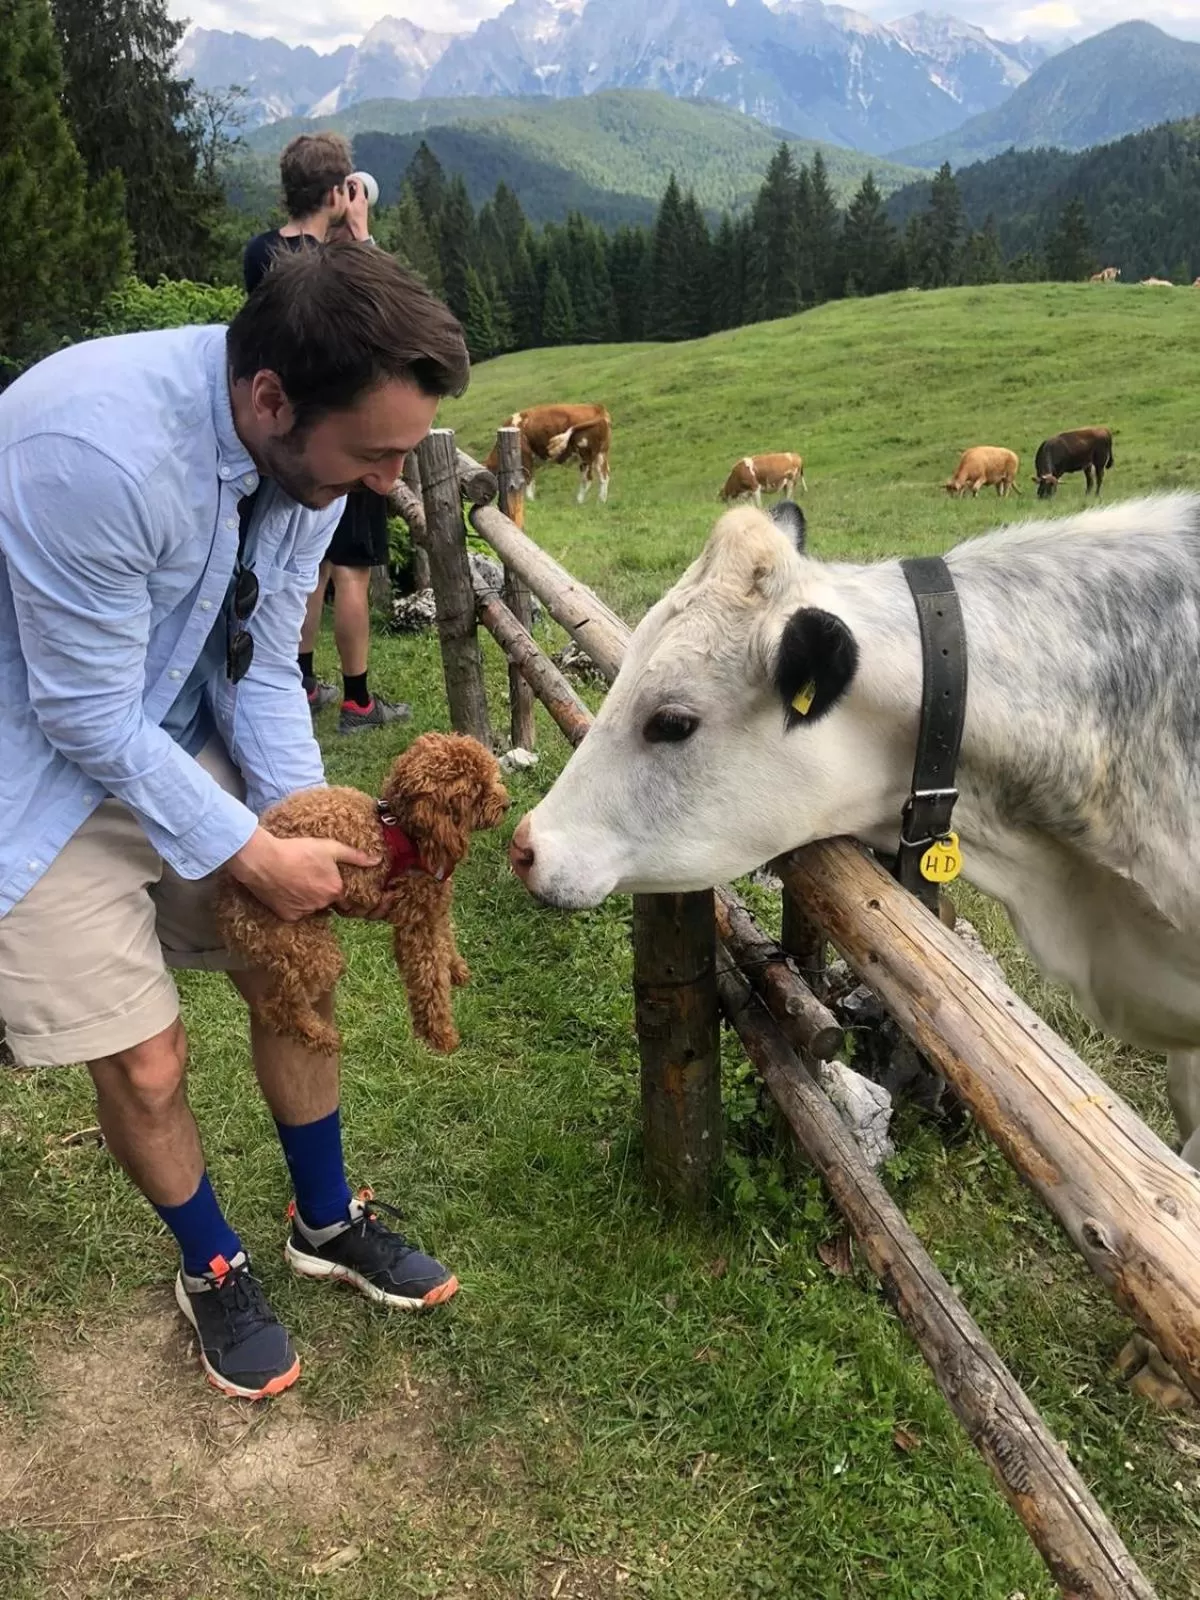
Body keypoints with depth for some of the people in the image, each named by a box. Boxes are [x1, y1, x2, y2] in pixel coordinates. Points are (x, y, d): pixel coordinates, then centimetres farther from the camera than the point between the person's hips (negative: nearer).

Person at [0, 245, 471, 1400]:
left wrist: (314, 825, -11)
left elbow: (260, 668, -3)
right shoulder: (97, 451, -35)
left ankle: (327, 1223, 36)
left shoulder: (305, 451, -12)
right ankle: (212, 1271, 31)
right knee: (145, 1060, -1)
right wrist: (255, 857, -19)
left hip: (180, 743, 7)